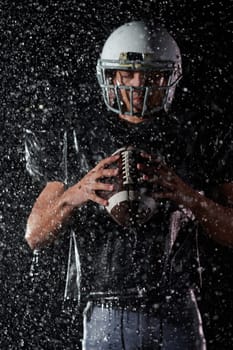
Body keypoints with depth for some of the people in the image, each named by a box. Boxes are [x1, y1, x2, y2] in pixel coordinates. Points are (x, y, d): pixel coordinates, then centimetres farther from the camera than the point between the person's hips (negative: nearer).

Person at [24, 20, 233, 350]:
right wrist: (75, 194, -14)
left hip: (178, 320, 1)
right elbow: (35, 236, 5)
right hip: (108, 321, 0)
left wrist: (188, 197, -14)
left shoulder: (193, 142, 8)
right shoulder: (78, 142, 6)